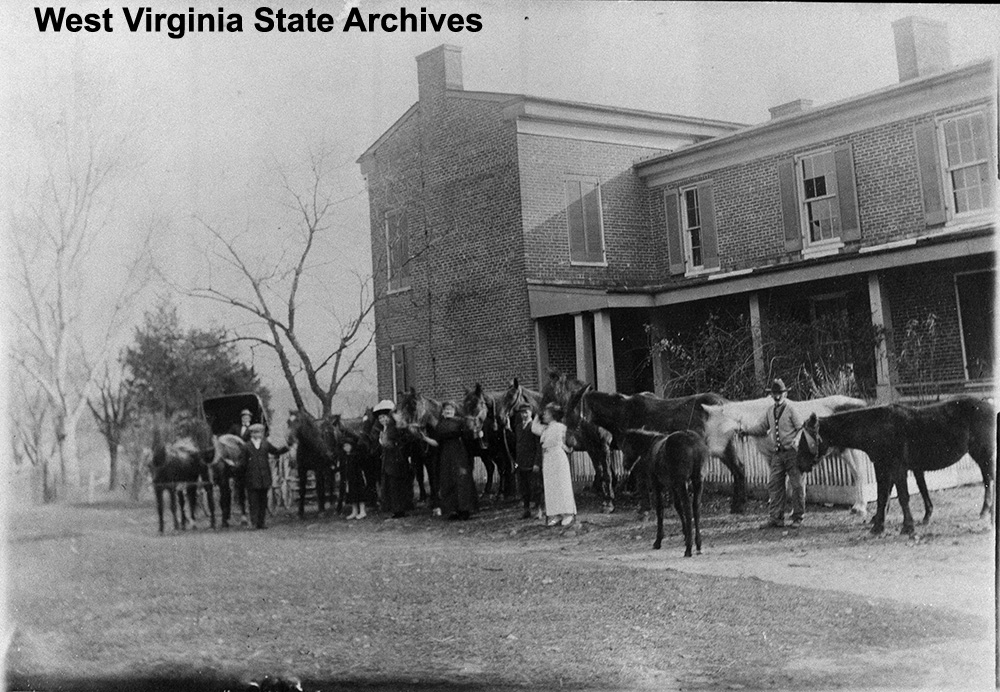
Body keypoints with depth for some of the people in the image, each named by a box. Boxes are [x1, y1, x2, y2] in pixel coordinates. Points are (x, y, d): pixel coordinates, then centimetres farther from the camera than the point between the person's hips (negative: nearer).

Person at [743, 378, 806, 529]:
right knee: (774, 486, 2)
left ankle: (798, 517, 11)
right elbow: (761, 428, 17)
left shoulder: (791, 411, -4)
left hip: (792, 453, -5)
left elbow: (802, 429, -5)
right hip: (776, 454, 5)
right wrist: (747, 431, 4)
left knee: (797, 485, 2)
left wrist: (796, 441, -20)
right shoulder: (769, 411, 11)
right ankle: (775, 518, 5)